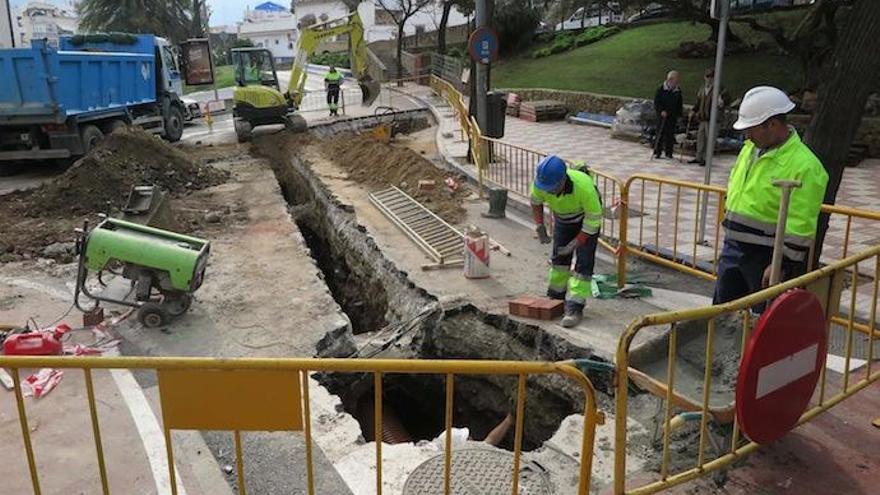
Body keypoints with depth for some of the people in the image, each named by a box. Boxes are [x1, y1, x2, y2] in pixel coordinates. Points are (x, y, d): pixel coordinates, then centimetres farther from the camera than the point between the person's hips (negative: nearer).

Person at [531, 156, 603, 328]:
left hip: (586, 218, -5)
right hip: (563, 218, 5)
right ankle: (556, 297, 32)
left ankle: (574, 308, -11)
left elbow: (593, 220, -28)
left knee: (583, 263, -13)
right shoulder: (540, 183, -30)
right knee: (559, 257, 13)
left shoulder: (584, 187, -42)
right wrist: (539, 225, -11)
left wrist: (576, 243, -27)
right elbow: (535, 201, -3)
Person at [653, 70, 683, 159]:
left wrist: (678, 114, 7)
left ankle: (669, 153, 12)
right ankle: (657, 152, 4)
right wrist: (661, 111, -15)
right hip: (662, 115, -3)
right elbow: (656, 102, -4)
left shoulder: (678, 90, 7)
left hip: (673, 116, 3)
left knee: (670, 135, 4)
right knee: (660, 133, -3)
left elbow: (680, 104, 15)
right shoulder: (661, 89, -4)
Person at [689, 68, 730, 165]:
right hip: (701, 118, 7)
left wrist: (722, 102, -35)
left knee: (709, 138, -2)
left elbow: (727, 98, -15)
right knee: (700, 138, 12)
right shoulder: (702, 88, 14)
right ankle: (699, 157, 22)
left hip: (711, 118, -7)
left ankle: (706, 159, 4)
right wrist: (693, 111, 15)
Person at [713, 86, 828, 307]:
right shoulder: (750, 148, 8)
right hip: (733, 247, 8)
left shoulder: (804, 166, -18)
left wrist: (780, 266, -21)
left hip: (767, 256, -8)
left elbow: (799, 227, -21)